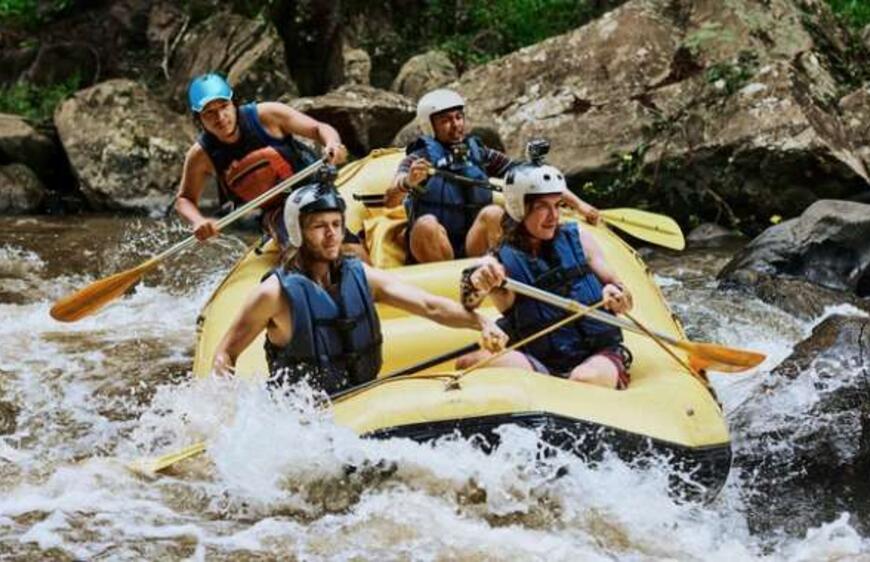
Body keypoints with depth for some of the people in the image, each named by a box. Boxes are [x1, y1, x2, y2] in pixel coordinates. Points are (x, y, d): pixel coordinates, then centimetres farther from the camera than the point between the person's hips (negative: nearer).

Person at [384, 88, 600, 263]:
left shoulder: (481, 155, 11)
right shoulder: (419, 159, -1)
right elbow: (390, 201, -16)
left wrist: (578, 204, 2)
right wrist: (408, 182, -40)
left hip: (474, 249, 3)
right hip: (431, 253, -2)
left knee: (493, 214, -25)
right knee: (427, 224, -33)